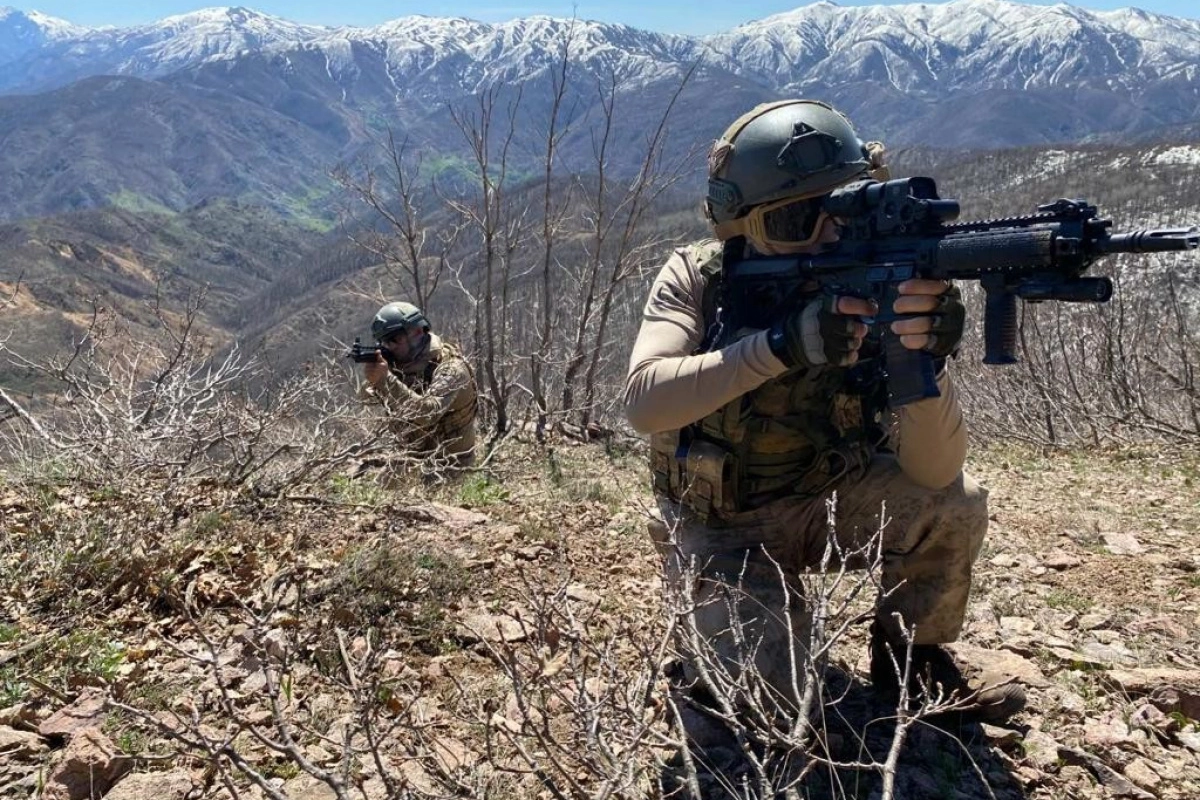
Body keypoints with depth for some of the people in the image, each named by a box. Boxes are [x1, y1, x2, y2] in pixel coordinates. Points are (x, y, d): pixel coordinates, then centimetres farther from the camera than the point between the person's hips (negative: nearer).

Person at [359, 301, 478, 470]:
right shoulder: (403, 365, 2)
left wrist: (386, 380, -38)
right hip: (415, 457, 7)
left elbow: (427, 414, -34)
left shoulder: (450, 367, -20)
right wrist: (372, 379, -22)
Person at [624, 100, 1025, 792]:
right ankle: (715, 640, 16)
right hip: (724, 527, -2)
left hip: (827, 499, 3)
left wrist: (924, 358, -43)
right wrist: (785, 344, -43)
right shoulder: (697, 280, -17)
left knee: (954, 505, -22)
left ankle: (910, 657, 7)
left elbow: (932, 469, -23)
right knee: (767, 706, -20)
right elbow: (645, 403, -34)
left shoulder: (875, 290, -15)